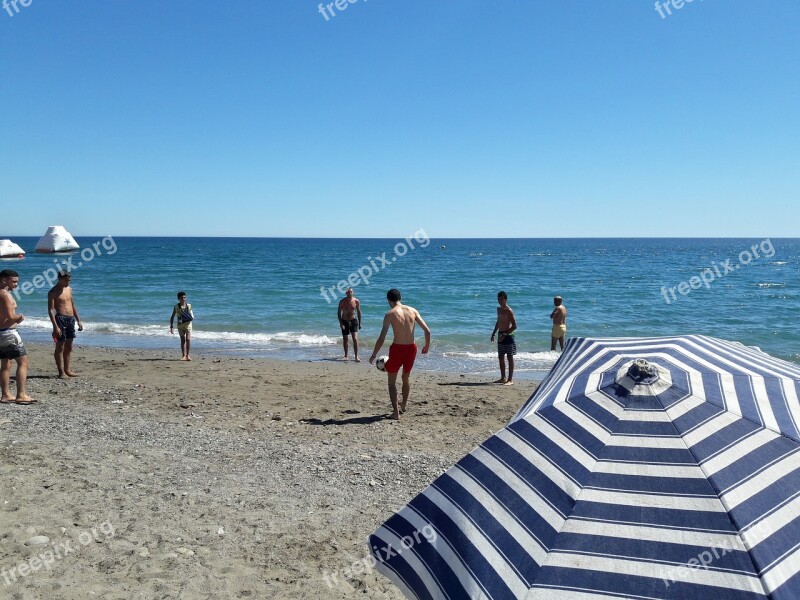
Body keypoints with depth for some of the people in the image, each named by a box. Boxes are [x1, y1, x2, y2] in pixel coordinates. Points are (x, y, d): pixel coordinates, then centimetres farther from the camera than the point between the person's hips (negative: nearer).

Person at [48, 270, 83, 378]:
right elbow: (51, 310, -13)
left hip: (71, 319, 7)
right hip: (61, 319, -7)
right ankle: (61, 372, -1)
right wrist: (55, 326, -21)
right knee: (60, 346, -3)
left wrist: (78, 320, 17)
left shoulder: (69, 289, 14)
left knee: (69, 347, 11)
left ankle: (67, 370, 18)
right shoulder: (53, 292, -7)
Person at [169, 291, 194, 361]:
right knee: (183, 340, 6)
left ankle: (187, 355, -3)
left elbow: (192, 315, 9)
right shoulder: (176, 307, -3)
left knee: (188, 339, -12)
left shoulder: (189, 305, -2)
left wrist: (192, 317, -15)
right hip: (180, 325, 1)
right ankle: (183, 356, 13)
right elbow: (172, 317, 1)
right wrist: (171, 326, -5)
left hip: (188, 324, -1)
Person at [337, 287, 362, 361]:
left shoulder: (356, 301, -8)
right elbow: (339, 312, -6)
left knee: (355, 339, -12)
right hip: (344, 321, 1)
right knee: (345, 339, 9)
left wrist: (359, 323, 4)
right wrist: (340, 323, -15)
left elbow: (359, 312, 3)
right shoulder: (342, 301, -10)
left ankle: (356, 356, -10)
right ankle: (346, 356, 23)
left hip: (353, 321, -1)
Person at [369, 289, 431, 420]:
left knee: (392, 381, 11)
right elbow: (427, 331, 3)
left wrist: (373, 355, -1)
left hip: (397, 349, -4)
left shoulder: (390, 314, -8)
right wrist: (427, 346, 19)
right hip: (411, 348, 4)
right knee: (406, 378, 26)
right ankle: (403, 406, 42)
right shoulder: (413, 311, 4)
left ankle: (396, 411, 2)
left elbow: (382, 338, -10)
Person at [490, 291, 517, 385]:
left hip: (508, 336, -8)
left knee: (510, 358, -3)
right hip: (500, 335, 8)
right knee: (500, 357, 11)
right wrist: (493, 334, 18)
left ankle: (510, 379, 1)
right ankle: (503, 378, 19)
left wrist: (505, 335, -20)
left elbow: (514, 326, -17)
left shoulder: (509, 311, -14)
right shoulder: (499, 309, 11)